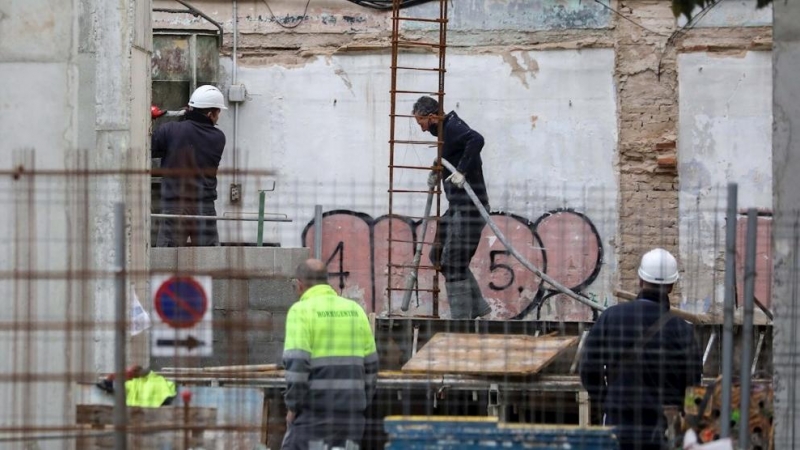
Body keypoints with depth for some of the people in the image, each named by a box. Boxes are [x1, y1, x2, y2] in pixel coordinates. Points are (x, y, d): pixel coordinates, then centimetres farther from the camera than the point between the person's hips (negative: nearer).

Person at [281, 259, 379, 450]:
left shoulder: (301, 311, -5)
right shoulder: (355, 310, 12)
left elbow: (296, 364, -14)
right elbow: (370, 365, 13)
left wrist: (292, 407, -6)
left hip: (314, 412, -5)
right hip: (351, 412, 5)